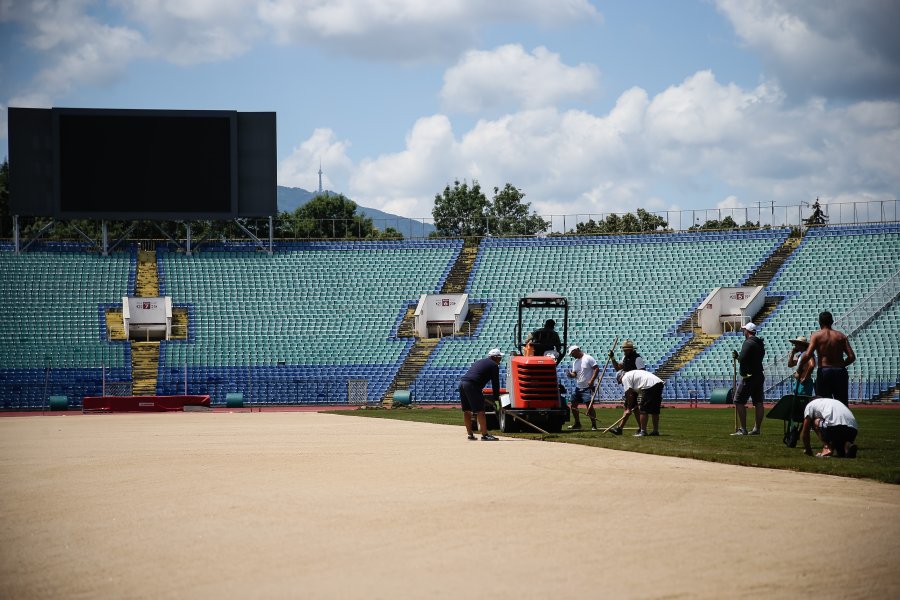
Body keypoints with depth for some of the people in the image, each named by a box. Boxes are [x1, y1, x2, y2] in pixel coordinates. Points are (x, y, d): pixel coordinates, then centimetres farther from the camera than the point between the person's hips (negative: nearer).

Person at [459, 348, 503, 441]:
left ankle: (470, 434, 20)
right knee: (480, 411, -7)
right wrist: (496, 399, 13)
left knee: (467, 410, 14)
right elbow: (495, 384, 6)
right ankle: (485, 434, -9)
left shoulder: (479, 361, 30)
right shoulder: (494, 365, 7)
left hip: (462, 382, 8)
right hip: (472, 385, -8)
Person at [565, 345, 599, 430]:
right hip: (578, 387, 8)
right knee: (573, 405, 9)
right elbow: (574, 374, 14)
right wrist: (570, 374, -10)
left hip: (587, 387, -8)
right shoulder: (575, 362, 14)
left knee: (589, 405, -12)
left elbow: (597, 369, -13)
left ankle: (594, 425, -8)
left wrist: (591, 381, -20)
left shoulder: (588, 358, -8)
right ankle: (577, 423, 23)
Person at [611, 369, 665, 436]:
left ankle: (643, 431, -1)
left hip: (650, 385, -9)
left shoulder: (625, 378, 7)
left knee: (643, 410, -1)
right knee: (654, 410, 17)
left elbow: (629, 394, 3)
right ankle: (656, 430, 22)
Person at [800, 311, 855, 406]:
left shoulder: (816, 336, -1)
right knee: (843, 405, 9)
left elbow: (808, 355, -14)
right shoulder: (841, 336, 8)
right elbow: (852, 357, 1)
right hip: (840, 372, 3)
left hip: (824, 372, -3)